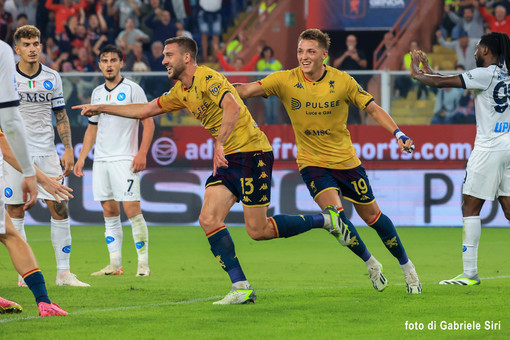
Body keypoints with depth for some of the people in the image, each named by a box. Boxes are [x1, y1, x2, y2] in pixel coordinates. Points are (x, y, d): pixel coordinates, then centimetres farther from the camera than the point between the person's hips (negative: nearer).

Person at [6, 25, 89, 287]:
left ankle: (63, 273, 1)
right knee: (15, 213, -2)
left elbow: (61, 115, 13)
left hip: (46, 152, 2)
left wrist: (68, 149, 6)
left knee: (59, 209, -4)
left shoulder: (52, 78, 7)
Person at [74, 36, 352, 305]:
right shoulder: (181, 92, 14)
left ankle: (326, 219, 11)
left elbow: (233, 107, -31)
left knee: (257, 231, -7)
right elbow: (144, 110, 24)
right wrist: (100, 108, 23)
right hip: (228, 160, 9)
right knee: (209, 219, -8)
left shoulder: (207, 78, -15)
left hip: (251, 153, -9)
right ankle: (241, 288, -7)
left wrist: (220, 143, -38)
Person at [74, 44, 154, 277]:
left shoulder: (132, 90, -3)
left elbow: (148, 122, -5)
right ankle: (115, 264, 7)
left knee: (132, 209, -12)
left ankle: (143, 263, -8)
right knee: (109, 212, 5)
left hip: (125, 160, -6)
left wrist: (142, 154, -14)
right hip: (100, 161, 6)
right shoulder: (97, 93, 15)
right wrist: (81, 158, 15)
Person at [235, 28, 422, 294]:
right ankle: (370, 264, 3)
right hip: (312, 162, 0)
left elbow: (373, 108, -3)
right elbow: (247, 90, -15)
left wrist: (398, 134, -14)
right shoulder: (286, 81, -10)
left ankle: (406, 265, 28)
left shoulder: (342, 82, -9)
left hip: (345, 160, 0)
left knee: (371, 214, 6)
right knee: (334, 211, -20)